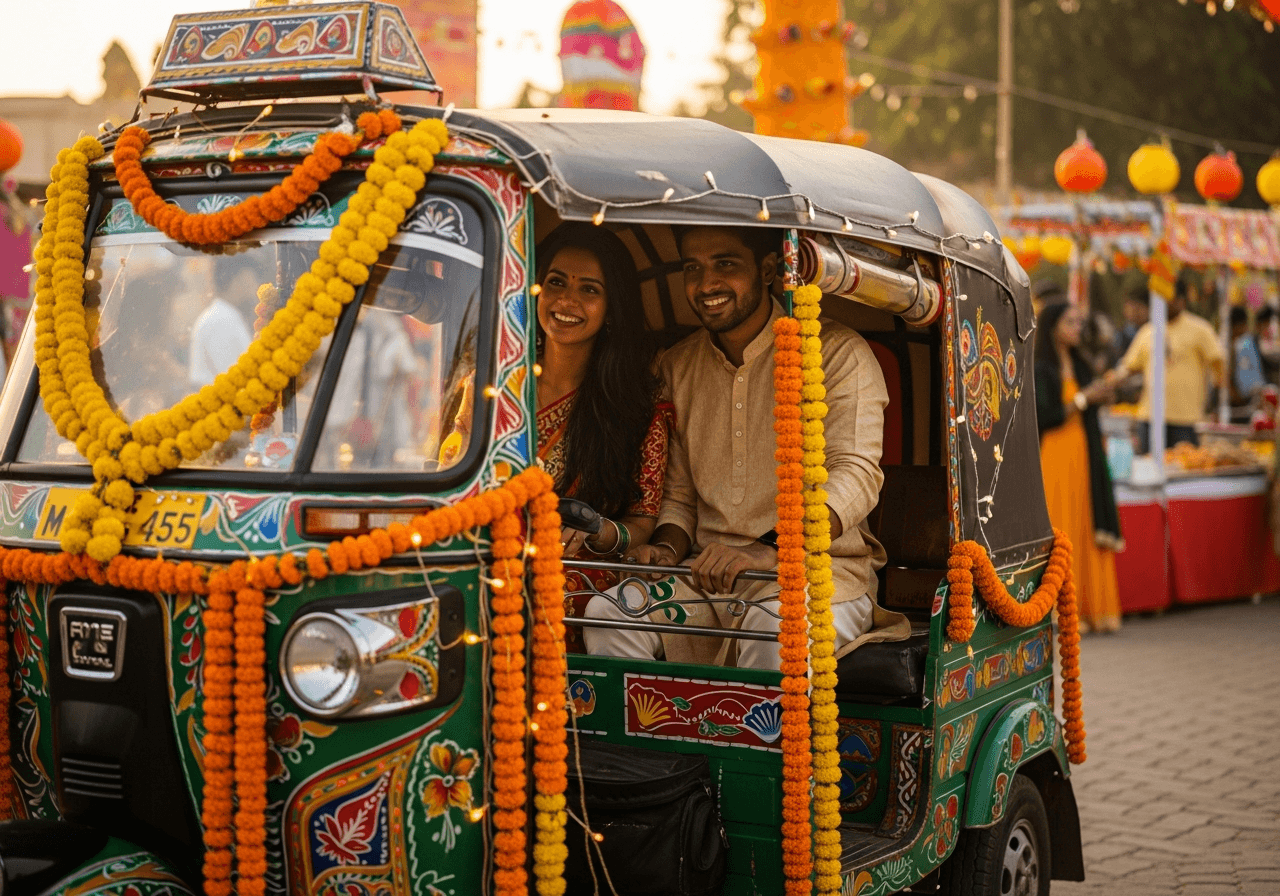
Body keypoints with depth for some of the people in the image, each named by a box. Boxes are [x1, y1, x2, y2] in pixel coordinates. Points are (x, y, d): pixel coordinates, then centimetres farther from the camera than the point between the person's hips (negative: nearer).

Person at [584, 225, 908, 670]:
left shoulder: (838, 354, -3)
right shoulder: (678, 366, 15)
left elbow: (856, 476, -15)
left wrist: (769, 550, -30)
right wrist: (667, 547, -5)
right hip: (706, 574, 5)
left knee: (778, 633, -38)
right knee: (607, 613, -22)